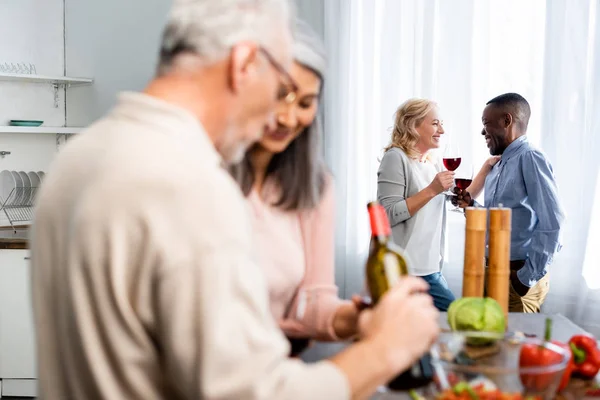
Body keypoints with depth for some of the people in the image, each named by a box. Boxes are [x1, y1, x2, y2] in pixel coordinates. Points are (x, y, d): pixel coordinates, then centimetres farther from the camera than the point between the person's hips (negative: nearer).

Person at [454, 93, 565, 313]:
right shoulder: (498, 167, 14)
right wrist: (471, 206, 4)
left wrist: (529, 276, -18)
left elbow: (552, 223, -20)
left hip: (517, 276, -8)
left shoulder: (530, 158, -13)